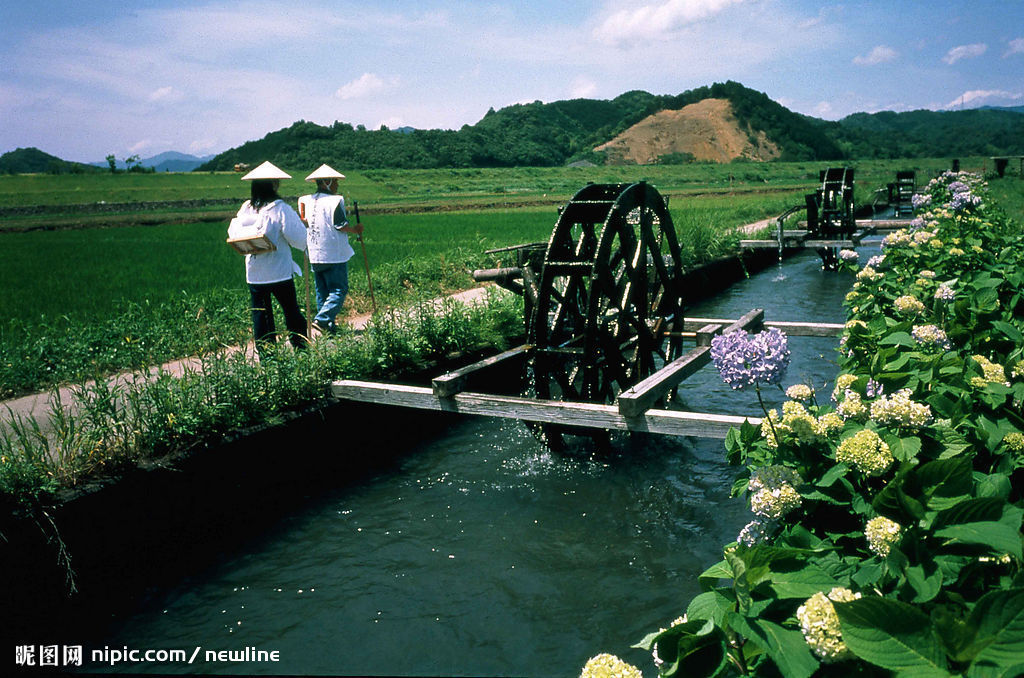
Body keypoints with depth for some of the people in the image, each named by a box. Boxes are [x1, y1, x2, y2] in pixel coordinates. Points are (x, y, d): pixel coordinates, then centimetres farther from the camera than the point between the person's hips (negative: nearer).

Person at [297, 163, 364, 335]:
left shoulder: (306, 201, 8)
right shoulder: (335, 201, -11)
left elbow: (302, 223, 11)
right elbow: (341, 226, -12)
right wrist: (356, 229, 3)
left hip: (315, 256, 7)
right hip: (334, 255, -7)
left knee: (322, 291, 14)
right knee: (339, 290, -3)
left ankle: (328, 327, 15)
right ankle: (322, 319, -18)